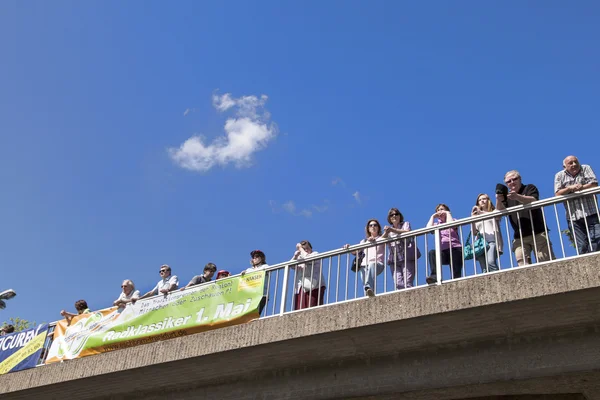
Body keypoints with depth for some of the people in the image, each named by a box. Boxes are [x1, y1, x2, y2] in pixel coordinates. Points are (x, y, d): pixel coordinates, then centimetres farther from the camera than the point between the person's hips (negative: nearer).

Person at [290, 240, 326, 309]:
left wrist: (300, 248, -3)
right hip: (301, 287, 6)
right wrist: (295, 256, -7)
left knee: (312, 309, -17)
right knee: (299, 310, -8)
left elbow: (307, 258, -13)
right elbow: (291, 266, 9)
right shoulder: (299, 257, 25)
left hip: (313, 286, -5)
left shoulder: (315, 254, 8)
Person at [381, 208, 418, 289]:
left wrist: (393, 230, -20)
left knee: (407, 283, -18)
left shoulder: (405, 224, 17)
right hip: (394, 260, 3)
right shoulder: (388, 228, 26)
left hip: (407, 258, -3)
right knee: (398, 284, -14)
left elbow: (408, 232, -7)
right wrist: (386, 233, -14)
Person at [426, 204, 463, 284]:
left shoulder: (453, 220, 18)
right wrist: (433, 216, 11)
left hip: (455, 249, -1)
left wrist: (448, 213, 5)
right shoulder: (436, 224, 25)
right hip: (443, 252, 1)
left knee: (455, 275, -22)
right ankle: (435, 276, -50)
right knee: (432, 252, -34)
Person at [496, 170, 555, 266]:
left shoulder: (529, 188, 11)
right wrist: (499, 200, -18)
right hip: (519, 238, 3)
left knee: (547, 262, -10)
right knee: (522, 265, -12)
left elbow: (533, 201, -11)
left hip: (538, 233, -3)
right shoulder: (507, 196, 21)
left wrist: (517, 197, -29)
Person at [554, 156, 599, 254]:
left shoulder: (585, 168, 11)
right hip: (574, 217, 0)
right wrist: (569, 188, -14)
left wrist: (582, 187, -16)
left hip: (591, 213, 0)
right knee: (582, 246, -6)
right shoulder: (560, 175, 11)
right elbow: (557, 194, 2)